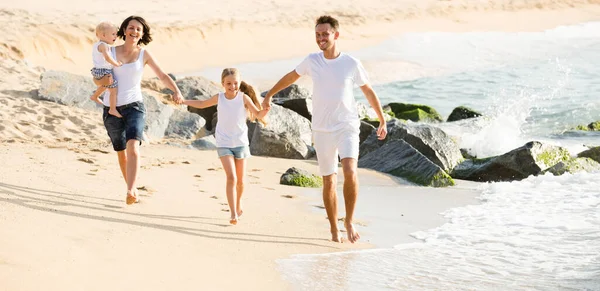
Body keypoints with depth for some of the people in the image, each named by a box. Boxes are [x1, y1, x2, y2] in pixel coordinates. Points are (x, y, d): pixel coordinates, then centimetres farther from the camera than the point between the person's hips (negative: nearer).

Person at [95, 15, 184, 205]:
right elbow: (97, 79, 9)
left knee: (133, 146, -24)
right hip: (112, 109, 2)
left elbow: (162, 76, -1)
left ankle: (131, 192, -33)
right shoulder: (111, 52, 5)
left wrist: (176, 91, -19)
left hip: (134, 106, -2)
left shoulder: (144, 54, 3)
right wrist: (103, 80, -15)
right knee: (121, 152, 12)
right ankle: (132, 189, 30)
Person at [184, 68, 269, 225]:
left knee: (240, 180, 11)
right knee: (231, 178, -16)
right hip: (224, 144, 0)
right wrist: (183, 101, 10)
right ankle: (233, 214, -16)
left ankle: (238, 205, 39)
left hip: (241, 143, 1)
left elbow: (258, 115, -13)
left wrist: (266, 109, -33)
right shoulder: (219, 98, -4)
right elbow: (202, 104, 14)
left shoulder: (244, 97, -10)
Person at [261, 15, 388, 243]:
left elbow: (369, 93, 7)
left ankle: (349, 221, -7)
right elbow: (290, 77, 19)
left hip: (348, 127, -2)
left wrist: (382, 122, 12)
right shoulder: (312, 61, -1)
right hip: (322, 130, 2)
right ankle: (334, 230, 19)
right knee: (329, 182, 6)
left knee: (350, 171, -23)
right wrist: (270, 94, 27)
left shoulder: (351, 64, -6)